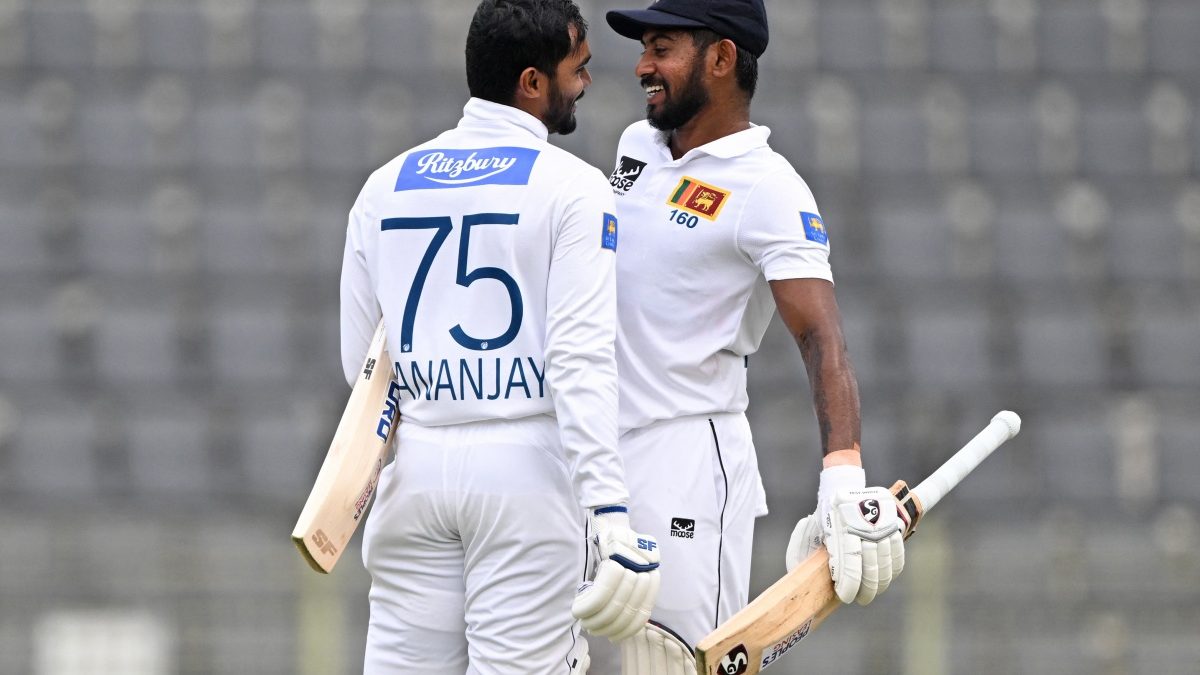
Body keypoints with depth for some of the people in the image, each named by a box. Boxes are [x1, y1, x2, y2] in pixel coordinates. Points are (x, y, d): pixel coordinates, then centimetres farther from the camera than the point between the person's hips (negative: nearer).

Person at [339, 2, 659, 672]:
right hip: (525, 466, -5)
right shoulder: (572, 187, -6)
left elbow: (359, 361, 11)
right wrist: (611, 515, -21)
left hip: (416, 465, 5)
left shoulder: (387, 185, 9)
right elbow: (581, 359, -17)